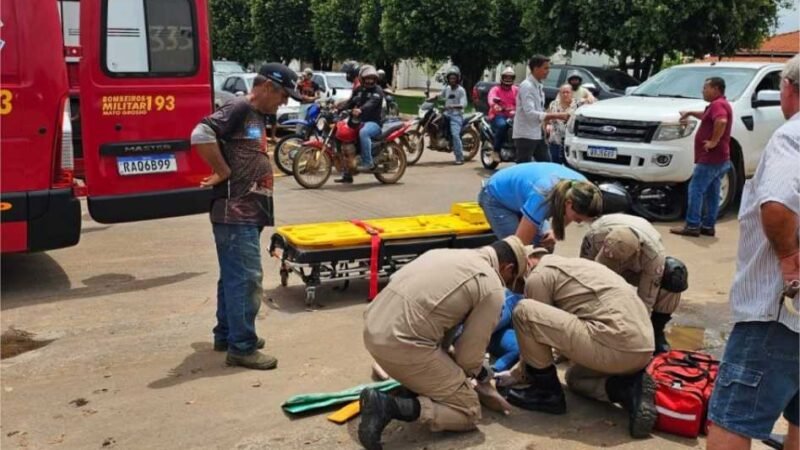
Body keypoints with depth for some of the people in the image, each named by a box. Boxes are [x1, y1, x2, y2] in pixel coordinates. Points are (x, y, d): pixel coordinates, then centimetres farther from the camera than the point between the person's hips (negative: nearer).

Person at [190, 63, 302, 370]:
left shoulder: (257, 117, 18)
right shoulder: (239, 108, -12)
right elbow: (200, 135, -25)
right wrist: (223, 173, -17)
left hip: (247, 213, 10)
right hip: (235, 213, -10)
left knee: (233, 277, 17)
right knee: (246, 279, -7)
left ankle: (226, 335, 28)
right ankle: (242, 347, 1)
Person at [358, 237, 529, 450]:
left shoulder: (446, 253, 19)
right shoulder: (491, 288, -1)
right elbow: (469, 354, 3)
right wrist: (483, 376, 27)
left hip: (373, 328, 9)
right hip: (402, 343, -9)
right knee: (469, 412, 6)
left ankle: (417, 384, 18)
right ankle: (388, 406, -11)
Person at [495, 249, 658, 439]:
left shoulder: (539, 275, 3)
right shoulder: (571, 265, 30)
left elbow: (538, 327, 8)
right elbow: (551, 329, 37)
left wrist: (516, 374, 25)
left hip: (616, 344, -10)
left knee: (524, 311, -5)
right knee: (575, 377, 34)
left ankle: (547, 392, 8)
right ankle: (630, 389, 6)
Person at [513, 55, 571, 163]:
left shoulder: (539, 86, 12)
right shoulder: (527, 86, -16)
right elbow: (530, 113, -25)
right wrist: (556, 115, -25)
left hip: (537, 135, 9)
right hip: (525, 135, -9)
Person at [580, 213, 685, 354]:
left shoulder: (654, 253, -42)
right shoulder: (595, 234, -40)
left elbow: (646, 300, -33)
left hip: (638, 271, -1)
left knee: (674, 275, -30)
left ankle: (656, 331, -11)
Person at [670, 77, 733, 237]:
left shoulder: (717, 104, -14)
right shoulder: (721, 104, 20)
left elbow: (721, 121, -35)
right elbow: (707, 116, 41)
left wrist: (714, 141, -28)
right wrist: (690, 113, 34)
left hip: (710, 158, -11)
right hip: (719, 158, 11)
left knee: (695, 189, -8)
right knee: (712, 193, 11)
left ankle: (692, 226, -9)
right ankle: (708, 225, 16)